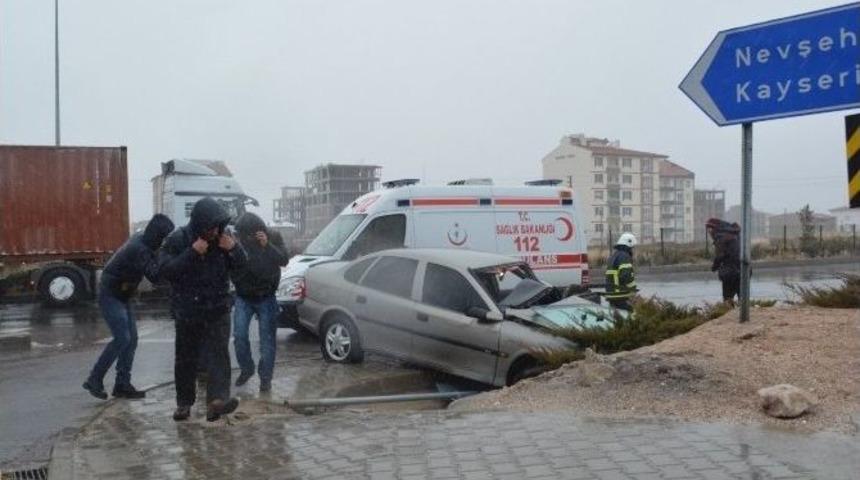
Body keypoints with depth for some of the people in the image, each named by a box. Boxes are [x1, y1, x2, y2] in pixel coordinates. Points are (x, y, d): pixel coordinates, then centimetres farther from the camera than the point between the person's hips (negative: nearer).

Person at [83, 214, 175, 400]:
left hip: (121, 295, 10)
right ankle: (94, 380, -1)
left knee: (131, 339, 5)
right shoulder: (138, 249, -27)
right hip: (110, 294, -10)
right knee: (122, 338, -14)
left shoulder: (141, 239, 1)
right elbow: (155, 276, -34)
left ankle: (122, 385, 9)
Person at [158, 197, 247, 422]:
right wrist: (192, 253, -28)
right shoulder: (178, 240, -9)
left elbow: (241, 264, 8)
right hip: (187, 311, -1)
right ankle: (184, 403, 23)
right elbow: (165, 270, -18)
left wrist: (233, 249, -14)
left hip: (218, 310, 1)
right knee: (186, 358, 9)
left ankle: (216, 400, -20)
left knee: (218, 353, -12)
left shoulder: (224, 236, 1)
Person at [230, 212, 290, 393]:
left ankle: (265, 378, 11)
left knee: (267, 340, 0)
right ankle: (246, 369, 20)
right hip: (243, 298, 1)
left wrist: (267, 246, -33)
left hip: (266, 298, -1)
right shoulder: (238, 242, -8)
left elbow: (284, 260, -19)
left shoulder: (273, 238, -8)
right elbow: (232, 270, -9)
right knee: (239, 336, -4)